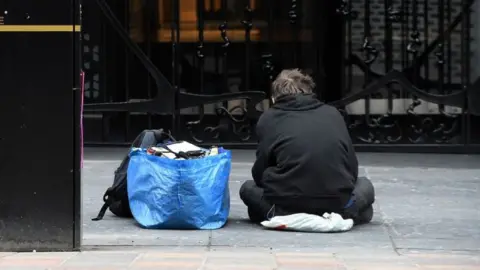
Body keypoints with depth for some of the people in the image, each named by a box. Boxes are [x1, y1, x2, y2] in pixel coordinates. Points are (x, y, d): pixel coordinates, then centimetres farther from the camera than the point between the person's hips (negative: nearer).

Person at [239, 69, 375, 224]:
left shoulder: (269, 118, 10)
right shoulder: (332, 114, 14)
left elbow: (260, 172, 9)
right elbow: (352, 167, 14)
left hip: (287, 208, -2)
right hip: (337, 205, 2)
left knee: (248, 188, 28)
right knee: (364, 185, 34)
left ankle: (277, 215, 2)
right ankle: (346, 214, 7)